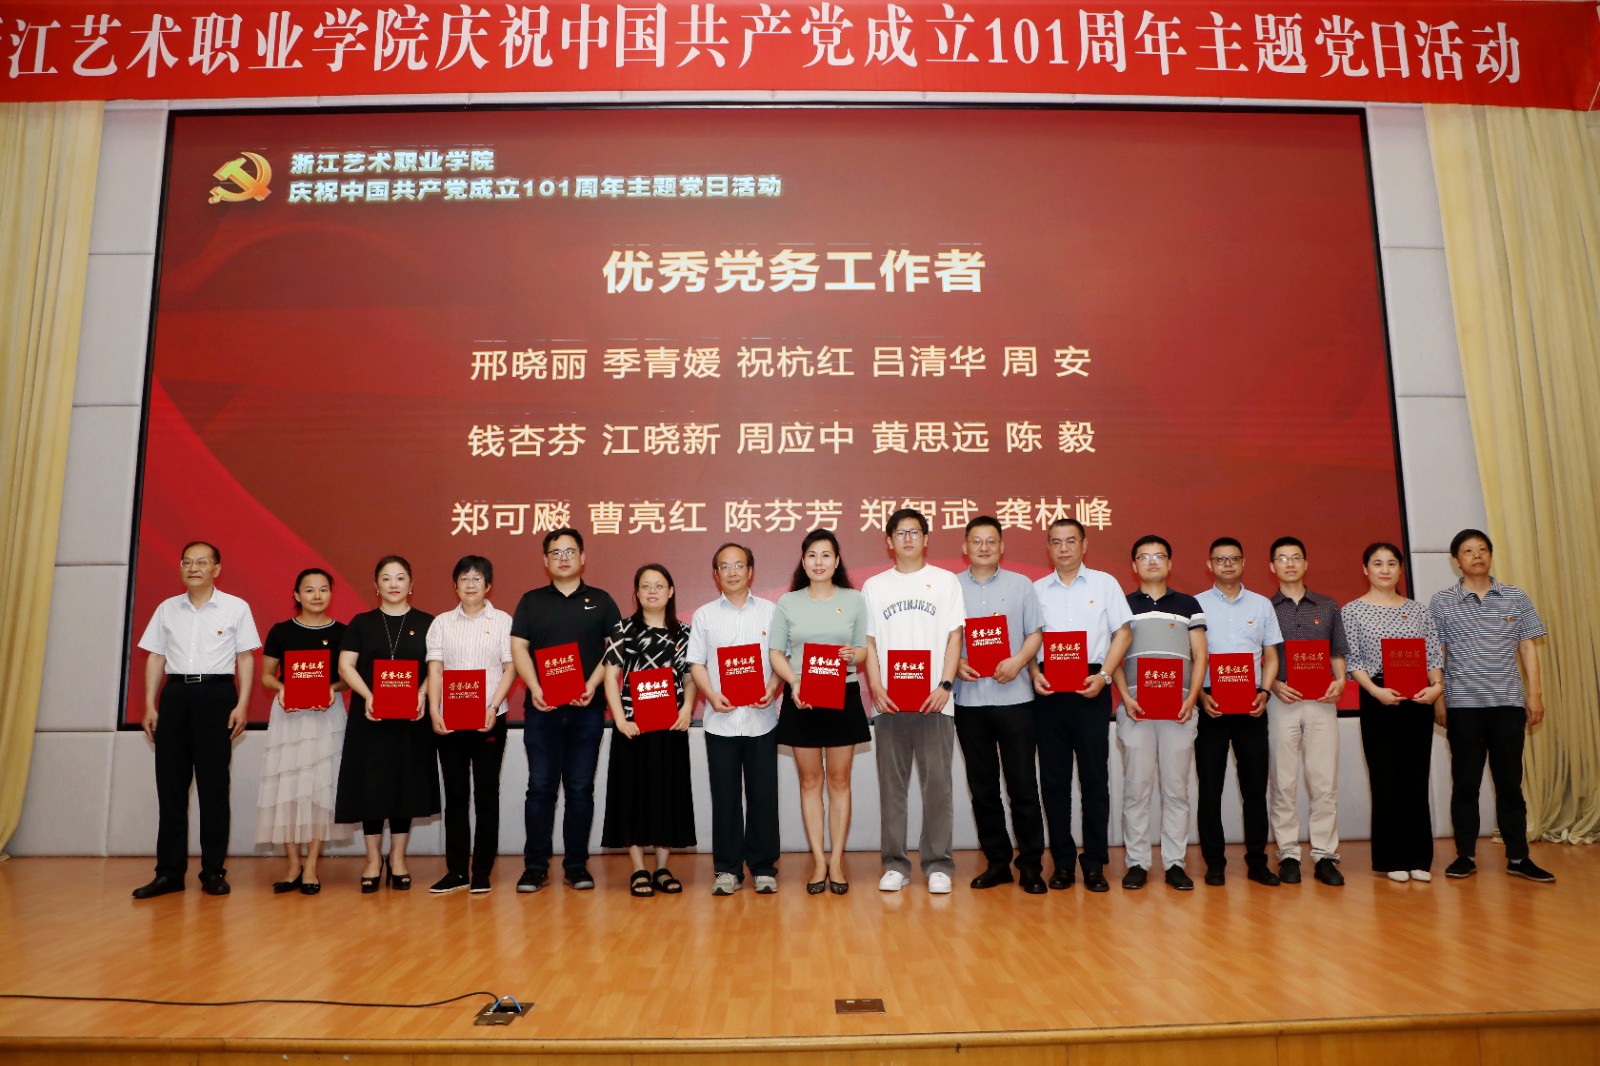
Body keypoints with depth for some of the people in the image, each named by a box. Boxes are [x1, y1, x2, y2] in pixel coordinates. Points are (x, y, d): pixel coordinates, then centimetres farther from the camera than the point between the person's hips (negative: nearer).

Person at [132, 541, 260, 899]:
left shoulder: (236, 608, 3)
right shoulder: (167, 609, 12)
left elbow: (245, 659, 2)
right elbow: (156, 658, 13)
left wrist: (242, 704, -7)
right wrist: (150, 705, 5)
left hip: (216, 694, -3)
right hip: (174, 695, 3)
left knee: (214, 785, 0)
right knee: (170, 784, 4)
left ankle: (213, 871, 8)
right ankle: (169, 871, 11)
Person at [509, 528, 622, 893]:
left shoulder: (601, 601, 10)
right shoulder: (531, 601, 12)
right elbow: (518, 648, 4)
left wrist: (592, 685, -11)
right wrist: (535, 688, -10)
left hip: (586, 709, 0)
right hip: (541, 709, 0)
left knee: (580, 788, 4)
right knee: (540, 787, 2)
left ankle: (577, 864, 11)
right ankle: (535, 866, 9)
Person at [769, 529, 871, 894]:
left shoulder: (854, 599, 4)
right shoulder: (787, 602, 4)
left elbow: (864, 650, 6)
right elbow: (776, 653, 2)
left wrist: (854, 655, -17)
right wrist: (793, 682, -14)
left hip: (844, 697, 0)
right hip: (801, 699, 0)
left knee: (839, 780, 5)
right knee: (810, 781, 6)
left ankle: (836, 861, 13)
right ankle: (818, 861, 14)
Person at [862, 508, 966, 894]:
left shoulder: (945, 581, 7)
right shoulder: (874, 586, 11)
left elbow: (954, 638, 2)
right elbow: (869, 642, 8)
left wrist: (945, 685, -10)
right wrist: (875, 687, -5)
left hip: (934, 700, -1)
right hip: (890, 701, 1)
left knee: (937, 783, 0)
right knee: (892, 785, 5)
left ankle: (938, 865, 10)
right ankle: (894, 865, 14)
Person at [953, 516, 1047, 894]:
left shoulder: (1020, 584, 7)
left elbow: (1035, 633, 4)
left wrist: (1019, 660, -14)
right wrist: (955, 663, -12)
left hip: (1014, 696, -1)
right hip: (969, 698, 1)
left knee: (1023, 784, 0)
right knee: (982, 785, 8)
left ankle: (1030, 865, 10)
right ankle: (997, 862, 19)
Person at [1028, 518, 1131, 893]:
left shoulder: (1105, 583, 7)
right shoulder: (1037, 589, 11)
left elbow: (1123, 633, 3)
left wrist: (1103, 675, -8)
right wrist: (1034, 674, -7)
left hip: (1091, 688, -2)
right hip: (1049, 689, 2)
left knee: (1094, 775, 1)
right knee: (1053, 776, 4)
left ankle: (1095, 863, 9)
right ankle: (1062, 860, 14)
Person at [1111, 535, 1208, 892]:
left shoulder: (1188, 605, 12)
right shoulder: (1122, 605, 10)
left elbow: (1200, 656, 8)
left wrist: (1191, 698, -5)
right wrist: (1126, 698, -8)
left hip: (1179, 706, 1)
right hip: (1135, 706, -1)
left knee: (1176, 787, 3)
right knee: (1136, 786, 0)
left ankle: (1175, 863, 10)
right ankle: (1136, 862, 7)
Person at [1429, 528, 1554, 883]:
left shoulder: (1516, 598, 7)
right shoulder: (1441, 602, 2)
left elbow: (1527, 647, 8)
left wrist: (1535, 693, 2)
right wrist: (1437, 698, -2)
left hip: (1508, 702, 1)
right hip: (1463, 704, -1)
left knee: (1510, 781, 6)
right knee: (1465, 782, 4)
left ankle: (1518, 857, 15)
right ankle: (1465, 855, 12)